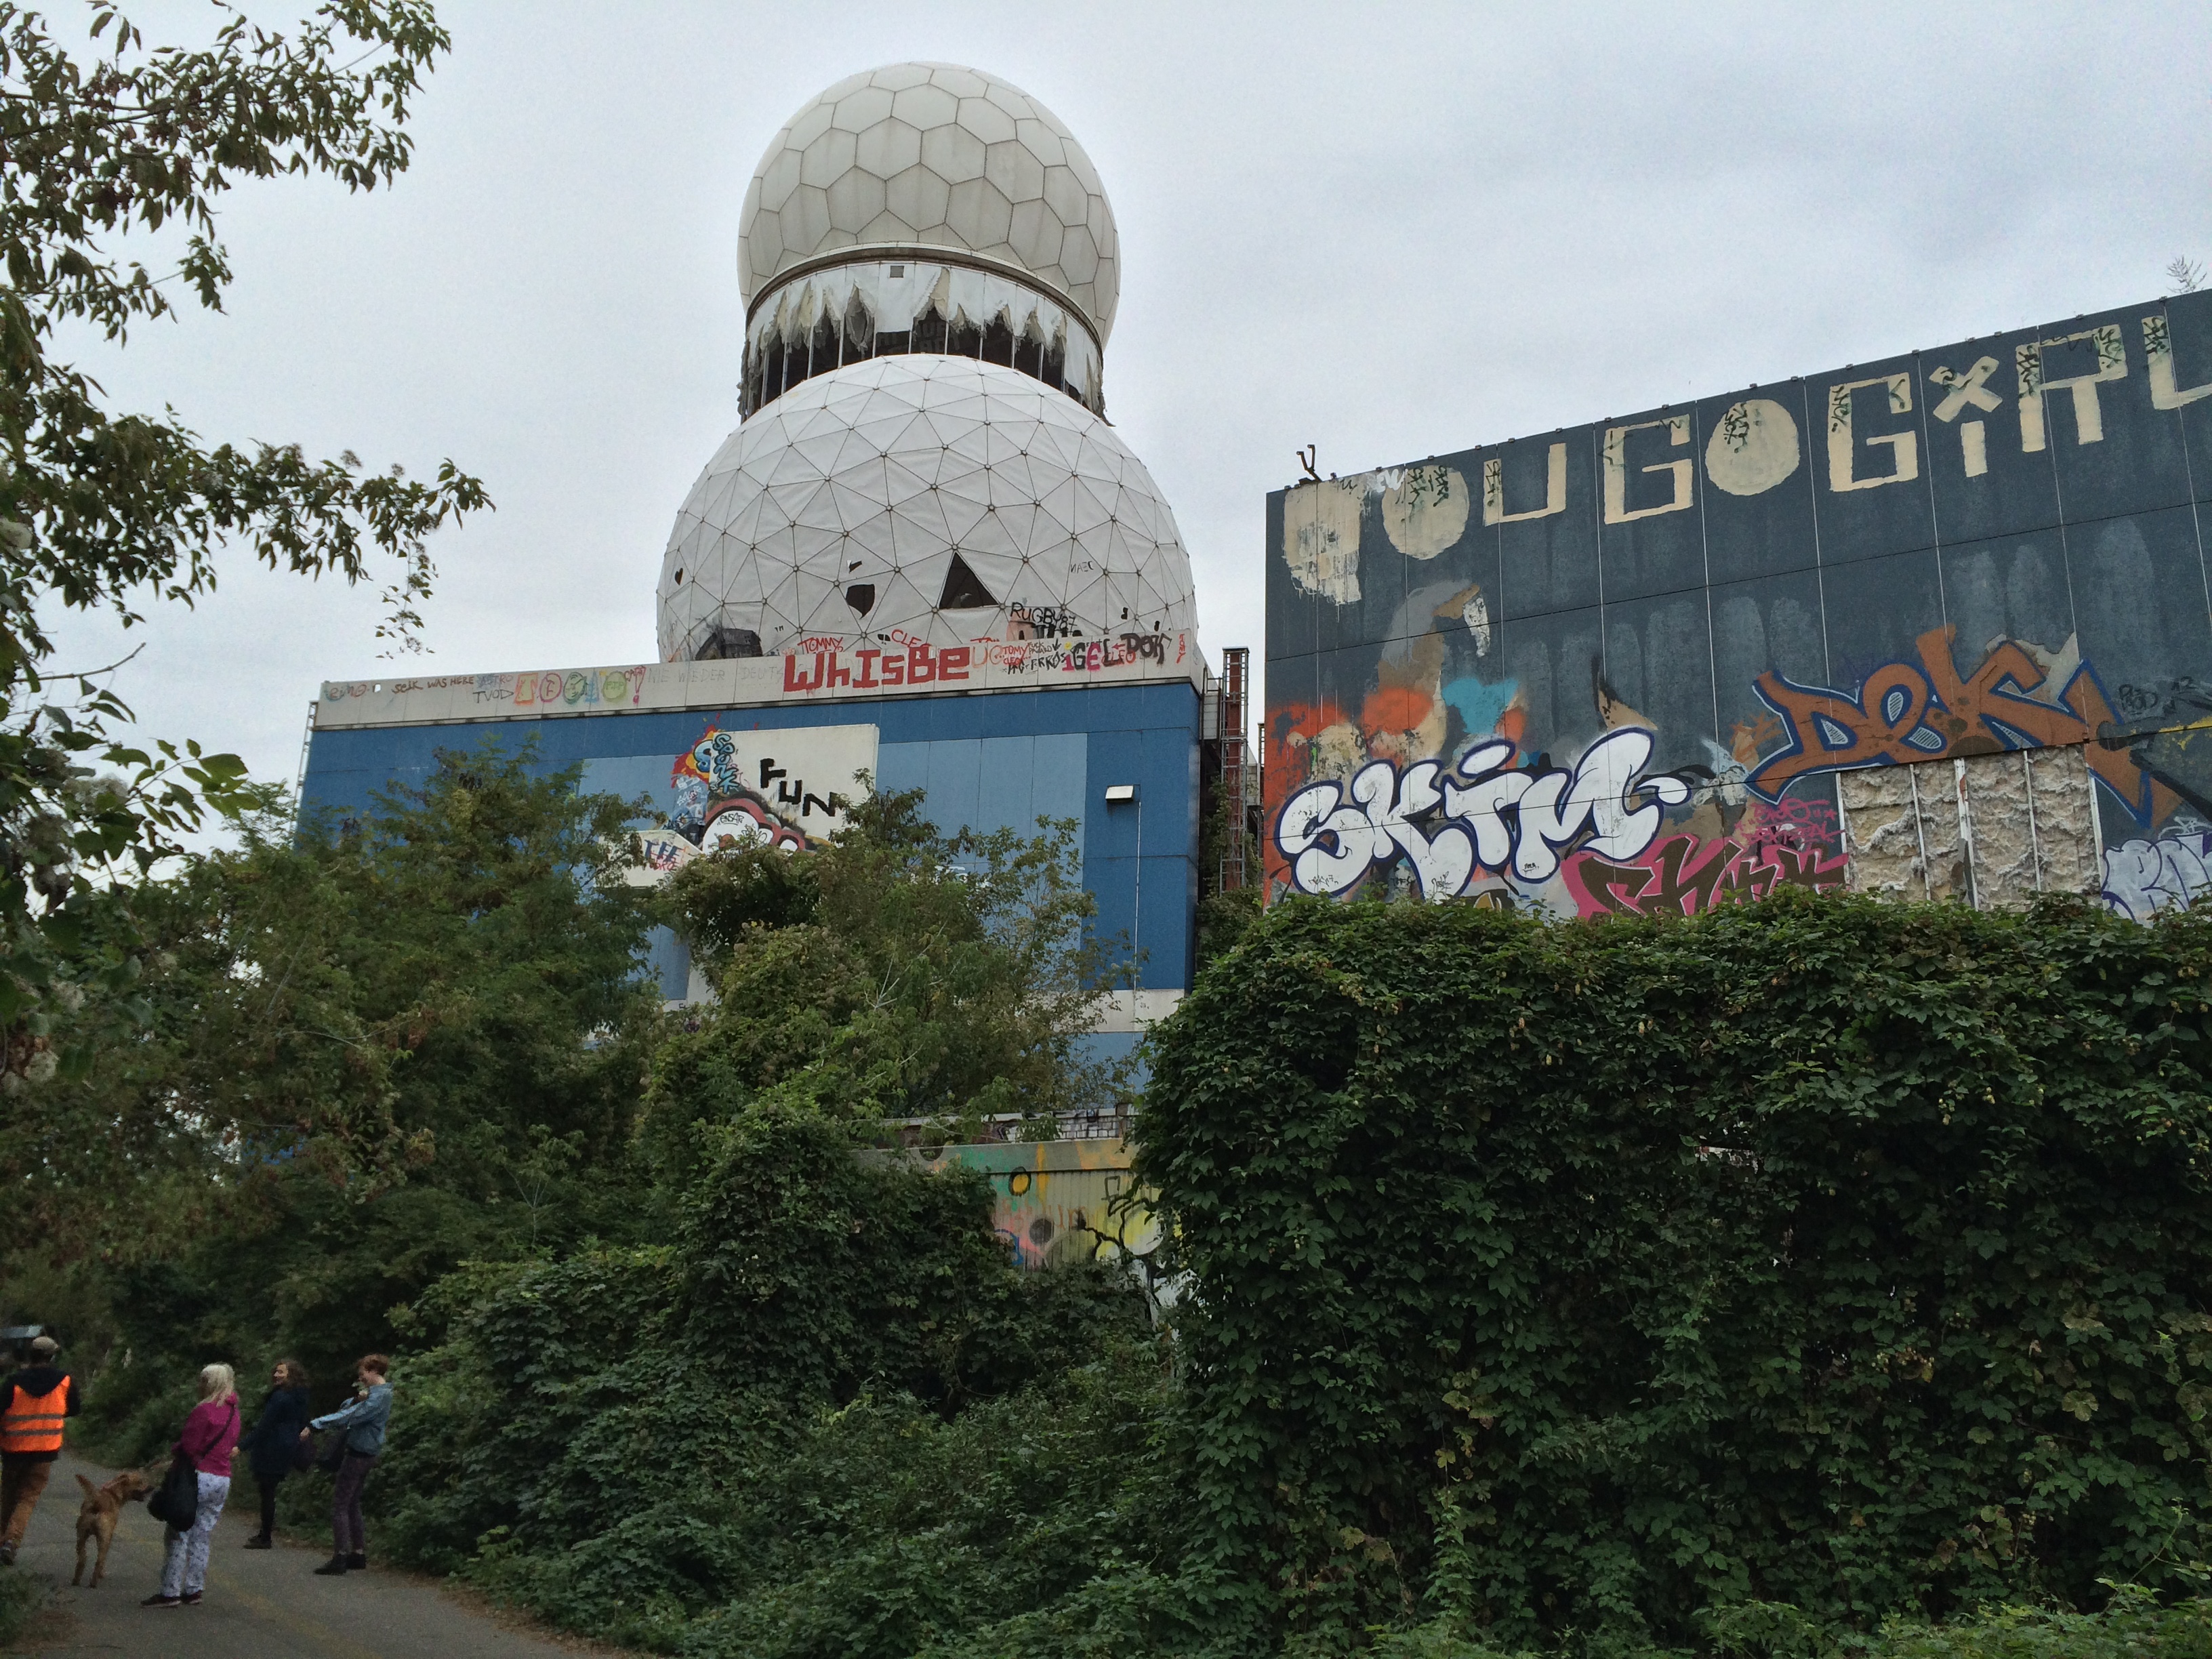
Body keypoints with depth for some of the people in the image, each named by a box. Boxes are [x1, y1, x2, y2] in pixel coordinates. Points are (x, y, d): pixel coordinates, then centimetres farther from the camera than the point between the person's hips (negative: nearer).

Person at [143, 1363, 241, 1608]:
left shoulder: (204, 1410, -12)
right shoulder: (233, 1413, 12)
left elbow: (188, 1446, -15)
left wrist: (172, 1449, 6)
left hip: (200, 1476, -8)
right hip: (223, 1479, 8)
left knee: (179, 1535, -2)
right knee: (202, 1537, 11)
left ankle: (170, 1592, -2)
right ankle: (193, 1590, 13)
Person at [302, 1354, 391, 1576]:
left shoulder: (379, 1396, -18)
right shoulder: (378, 1393, 15)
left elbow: (348, 1417, -25)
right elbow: (346, 1408, 13)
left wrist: (315, 1425, -23)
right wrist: (357, 1400, -8)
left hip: (359, 1455, -10)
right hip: (364, 1455, 10)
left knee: (340, 1506, -8)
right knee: (352, 1505, 16)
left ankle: (340, 1558, -9)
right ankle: (359, 1553, 21)